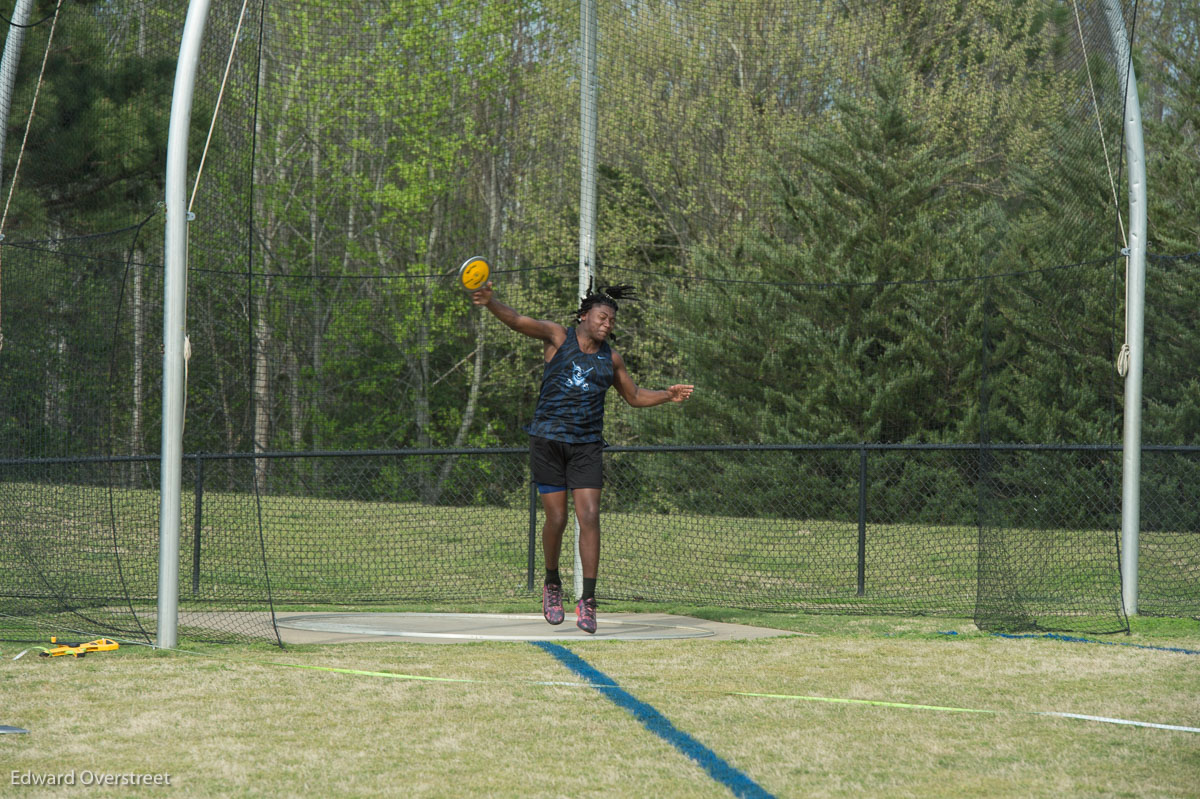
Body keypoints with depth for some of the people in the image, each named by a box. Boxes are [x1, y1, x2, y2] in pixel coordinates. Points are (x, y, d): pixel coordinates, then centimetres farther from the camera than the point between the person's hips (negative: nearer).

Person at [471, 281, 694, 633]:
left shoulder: (610, 358, 10)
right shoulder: (558, 337, -1)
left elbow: (634, 396, 24)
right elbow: (518, 321, -16)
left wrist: (667, 395, 7)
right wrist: (490, 303, -34)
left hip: (586, 445, 3)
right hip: (547, 441, -3)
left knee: (589, 518, -10)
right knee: (556, 519, -1)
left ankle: (587, 601, -8)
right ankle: (551, 583, 26)